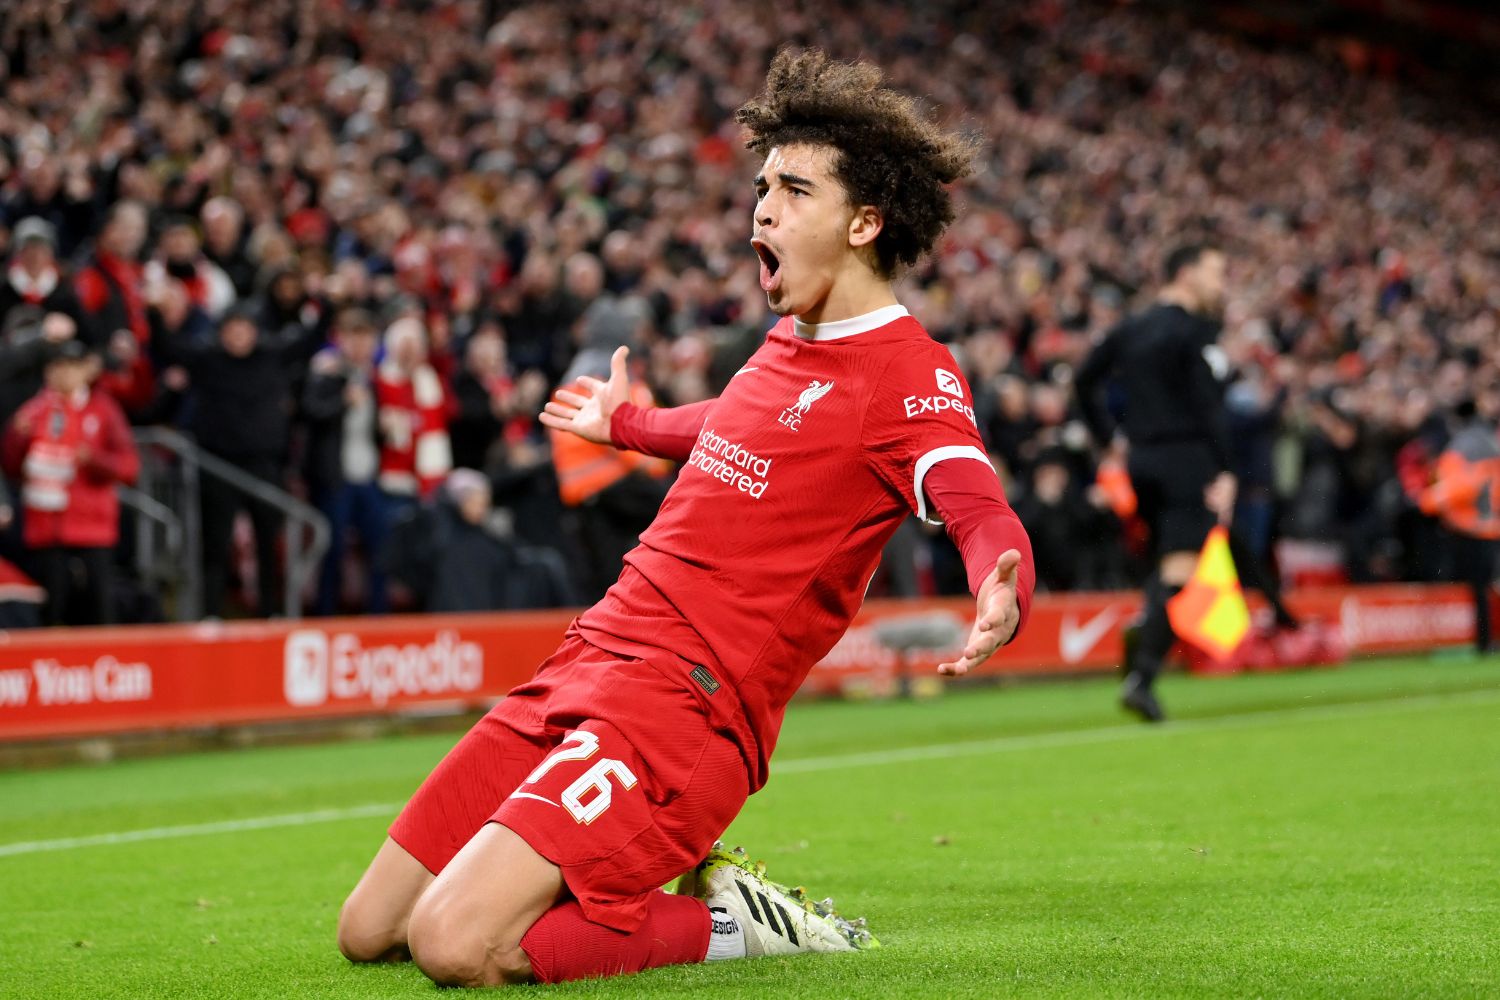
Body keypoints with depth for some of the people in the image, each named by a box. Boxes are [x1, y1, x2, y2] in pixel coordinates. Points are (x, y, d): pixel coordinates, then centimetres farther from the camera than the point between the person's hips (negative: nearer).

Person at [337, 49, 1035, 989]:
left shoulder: (910, 372, -10)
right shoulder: (791, 339, 16)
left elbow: (987, 517, -26)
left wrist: (1002, 602, -50)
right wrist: (626, 425, 57)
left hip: (687, 699, -8)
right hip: (592, 658, 8)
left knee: (456, 946, -25)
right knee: (367, 935, 7)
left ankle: (726, 922, -3)